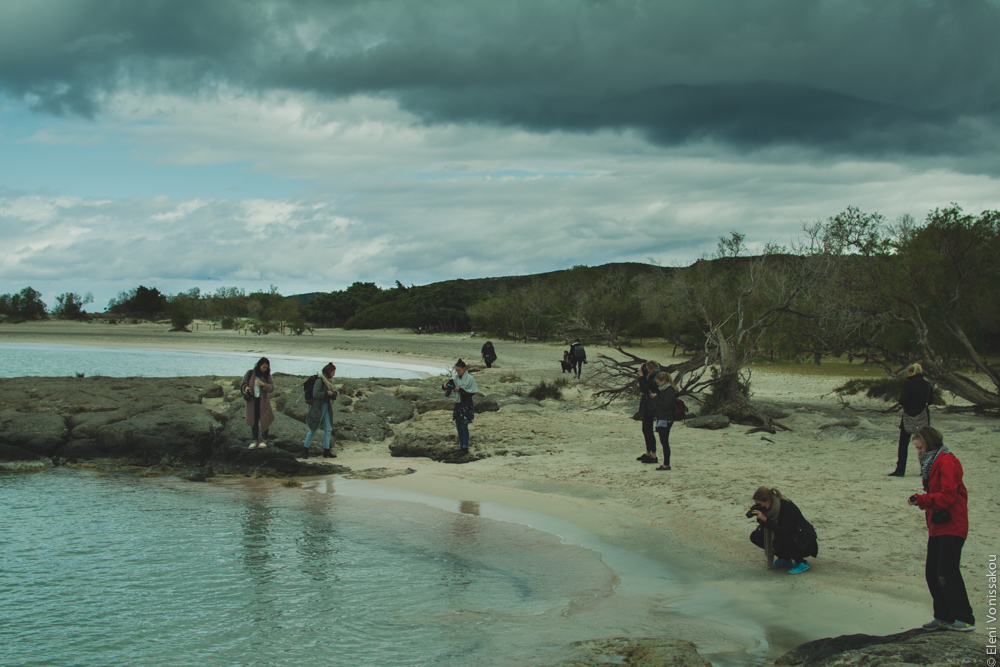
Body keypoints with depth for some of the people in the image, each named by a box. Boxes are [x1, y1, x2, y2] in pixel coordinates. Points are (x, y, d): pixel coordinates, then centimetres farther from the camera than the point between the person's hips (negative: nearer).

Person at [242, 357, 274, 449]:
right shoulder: (250, 373, 0)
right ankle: (255, 441, 15)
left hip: (263, 401, -1)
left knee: (264, 421, 0)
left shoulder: (267, 375, 1)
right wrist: (246, 387, -14)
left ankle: (264, 441, 10)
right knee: (254, 421, 6)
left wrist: (264, 385, -21)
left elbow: (271, 388, -3)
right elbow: (242, 384, 8)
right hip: (252, 401, 1)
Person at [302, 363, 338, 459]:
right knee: (313, 430, -2)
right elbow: (315, 394, -24)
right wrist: (327, 393, -18)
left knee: (328, 429, 5)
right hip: (318, 408, -8)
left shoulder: (329, 380, 11)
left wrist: (333, 394, 1)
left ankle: (326, 451, 10)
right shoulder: (319, 380, -16)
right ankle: (305, 450, 9)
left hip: (326, 407, 9)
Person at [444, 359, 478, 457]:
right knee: (458, 427, 9)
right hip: (457, 404, 6)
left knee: (464, 427, -3)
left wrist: (460, 389, -19)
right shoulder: (455, 377, 5)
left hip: (466, 405, -6)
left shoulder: (470, 378, -10)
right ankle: (461, 447, 17)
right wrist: (445, 385, -21)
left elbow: (471, 392, -12)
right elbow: (447, 385, 3)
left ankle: (465, 448, 5)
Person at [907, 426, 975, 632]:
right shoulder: (932, 463, 17)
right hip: (937, 528, 10)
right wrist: (922, 501, 1)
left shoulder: (946, 463, -14)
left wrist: (921, 499, -20)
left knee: (947, 573, -10)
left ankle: (965, 619, -4)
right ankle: (944, 617, 16)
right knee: (932, 573, 8)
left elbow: (948, 495, -21)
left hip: (951, 527, -10)